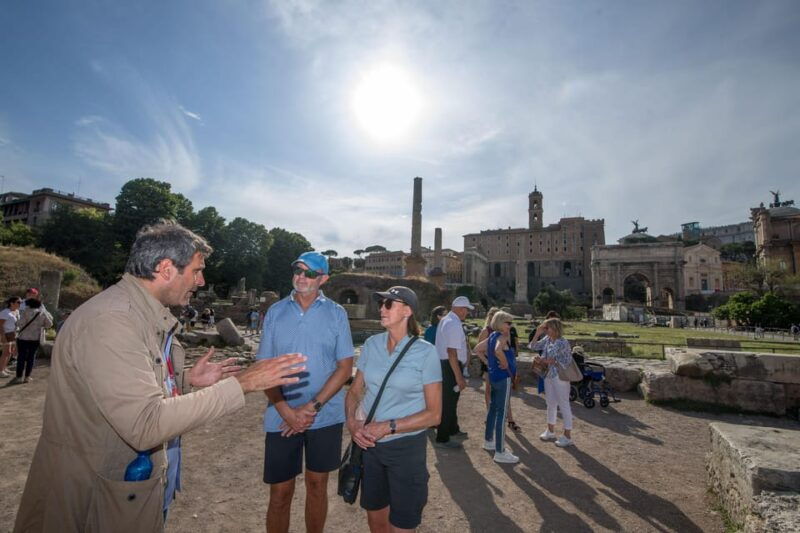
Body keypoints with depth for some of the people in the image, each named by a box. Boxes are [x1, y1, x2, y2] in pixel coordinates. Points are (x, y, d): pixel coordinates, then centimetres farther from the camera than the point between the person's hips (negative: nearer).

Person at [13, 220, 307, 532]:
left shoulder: (149, 317, 4)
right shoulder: (109, 320, -28)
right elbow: (145, 426, -33)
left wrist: (187, 380, 1)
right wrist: (241, 384, -30)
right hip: (96, 498, -9)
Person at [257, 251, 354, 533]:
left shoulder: (336, 313, -2)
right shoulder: (276, 312, 1)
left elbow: (345, 367, -5)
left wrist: (312, 407, -13)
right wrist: (286, 411, -13)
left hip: (325, 417, 0)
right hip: (282, 418, 1)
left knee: (317, 485, 15)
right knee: (280, 493, 9)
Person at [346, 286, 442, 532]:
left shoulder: (425, 352, -14)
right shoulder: (371, 344, -2)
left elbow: (434, 414, -13)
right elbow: (355, 390, 6)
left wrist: (389, 427, -19)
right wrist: (352, 421, -12)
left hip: (406, 447, -4)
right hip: (369, 444, 4)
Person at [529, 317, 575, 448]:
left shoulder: (563, 342, -18)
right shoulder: (546, 339, 2)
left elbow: (568, 361, -16)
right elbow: (533, 347, 6)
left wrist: (551, 361, -12)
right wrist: (537, 333, -4)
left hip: (560, 377, -7)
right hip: (548, 376, 8)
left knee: (563, 405, 3)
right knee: (550, 404, 18)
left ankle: (567, 436, 15)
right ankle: (550, 431, 32)